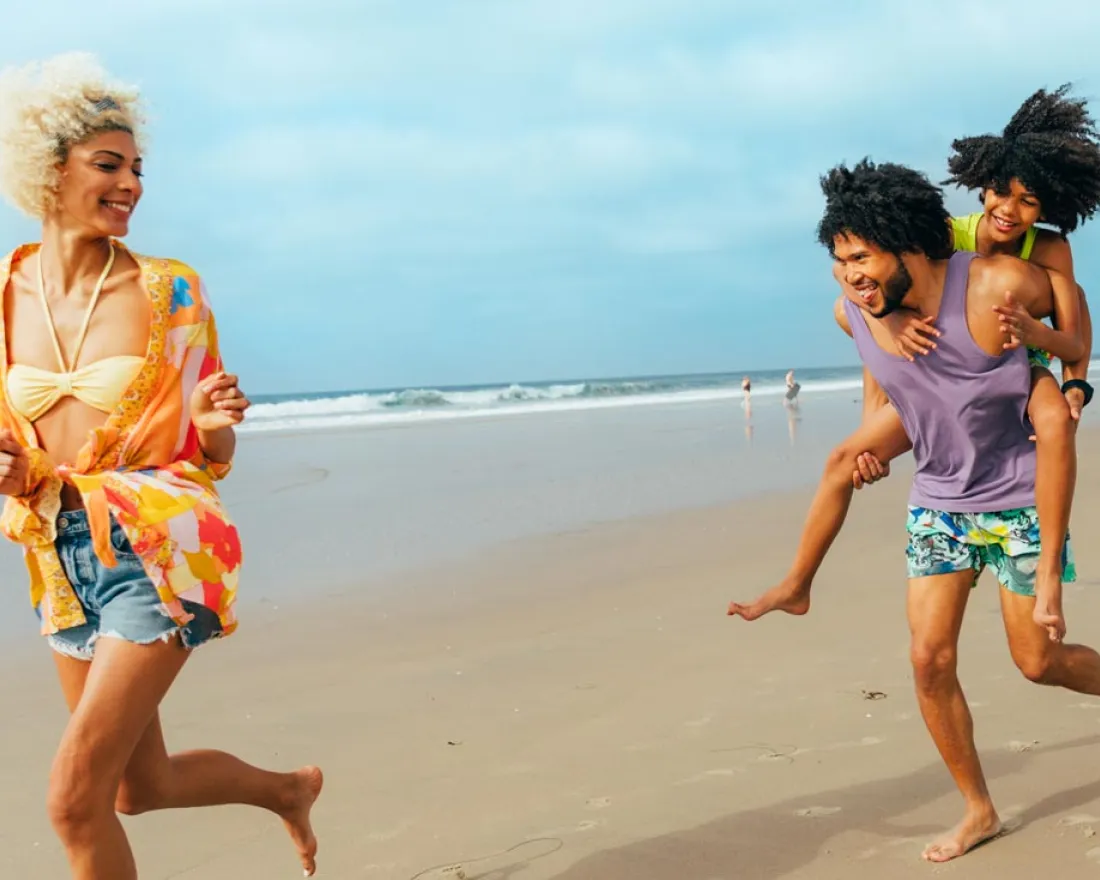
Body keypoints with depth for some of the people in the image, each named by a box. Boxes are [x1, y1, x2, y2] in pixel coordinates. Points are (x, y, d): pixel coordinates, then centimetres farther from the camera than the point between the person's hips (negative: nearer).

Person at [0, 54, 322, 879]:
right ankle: (287, 788, 47)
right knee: (142, 786, 18)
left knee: (75, 797, -8)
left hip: (157, 550, -5)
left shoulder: (168, 291, -7)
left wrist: (217, 424, -22)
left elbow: (212, 454, 0)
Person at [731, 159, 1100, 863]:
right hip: (938, 500, 4)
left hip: (1017, 501, -4)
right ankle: (979, 811, 14)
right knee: (930, 660, -2)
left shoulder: (998, 287, -26)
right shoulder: (853, 312, -12)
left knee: (1037, 660, 2)